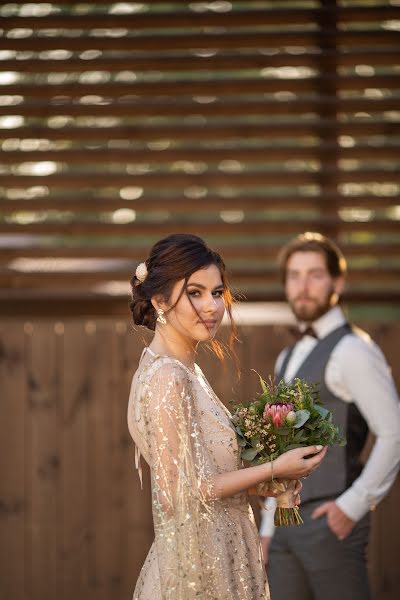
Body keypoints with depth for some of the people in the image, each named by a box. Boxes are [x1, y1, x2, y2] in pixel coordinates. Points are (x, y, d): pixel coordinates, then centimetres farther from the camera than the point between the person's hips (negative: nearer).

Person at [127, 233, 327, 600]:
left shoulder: (182, 369, 9)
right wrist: (274, 470, -14)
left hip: (219, 557, 9)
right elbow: (183, 492, -21)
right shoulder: (167, 379, -20)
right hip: (199, 567, -9)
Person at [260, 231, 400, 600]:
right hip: (288, 524, 8)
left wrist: (354, 505, -18)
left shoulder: (351, 351, -9)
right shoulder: (290, 360, 19)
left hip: (331, 522, -8)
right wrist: (268, 527, 18)